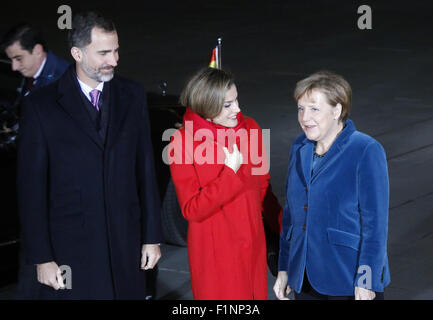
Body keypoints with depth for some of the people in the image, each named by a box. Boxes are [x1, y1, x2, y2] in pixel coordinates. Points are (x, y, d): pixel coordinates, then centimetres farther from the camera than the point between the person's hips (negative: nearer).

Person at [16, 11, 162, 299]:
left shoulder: (133, 96, 6)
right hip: (71, 251, -2)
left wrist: (152, 236, 6)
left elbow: (145, 170, 8)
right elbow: (32, 187, -4)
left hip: (126, 245, 3)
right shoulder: (40, 105, -4)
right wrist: (42, 258, -7)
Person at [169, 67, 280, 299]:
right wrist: (230, 172, -22)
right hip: (214, 252, -4)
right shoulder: (182, 143, -15)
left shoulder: (249, 128, -1)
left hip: (253, 245, 4)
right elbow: (191, 209, -17)